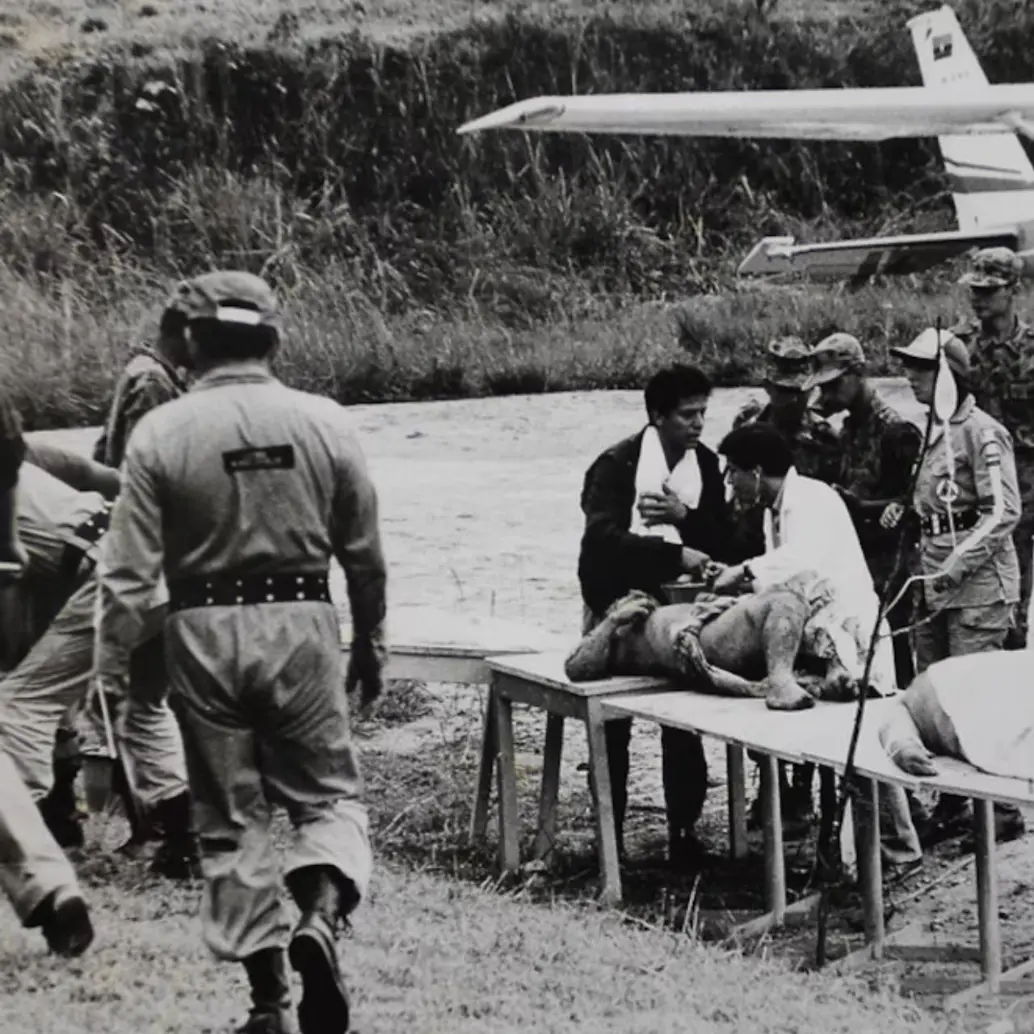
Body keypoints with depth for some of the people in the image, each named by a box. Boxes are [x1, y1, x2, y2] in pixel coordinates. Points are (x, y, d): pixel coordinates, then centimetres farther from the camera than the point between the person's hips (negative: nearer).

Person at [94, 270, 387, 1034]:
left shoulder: (161, 433, -6)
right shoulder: (325, 423, -1)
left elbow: (129, 572, -7)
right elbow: (365, 557, 5)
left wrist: (111, 670, 1)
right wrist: (371, 645, 18)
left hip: (205, 633, 0)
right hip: (302, 626, 0)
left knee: (231, 817, 11)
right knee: (329, 793, 13)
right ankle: (322, 917, -15)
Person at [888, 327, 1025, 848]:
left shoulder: (982, 433, -11)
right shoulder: (935, 431, 15)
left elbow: (1003, 511, -17)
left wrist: (959, 562, -22)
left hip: (977, 584, -9)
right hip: (934, 581, 9)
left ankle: (1002, 810, 1)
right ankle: (951, 803, 18)